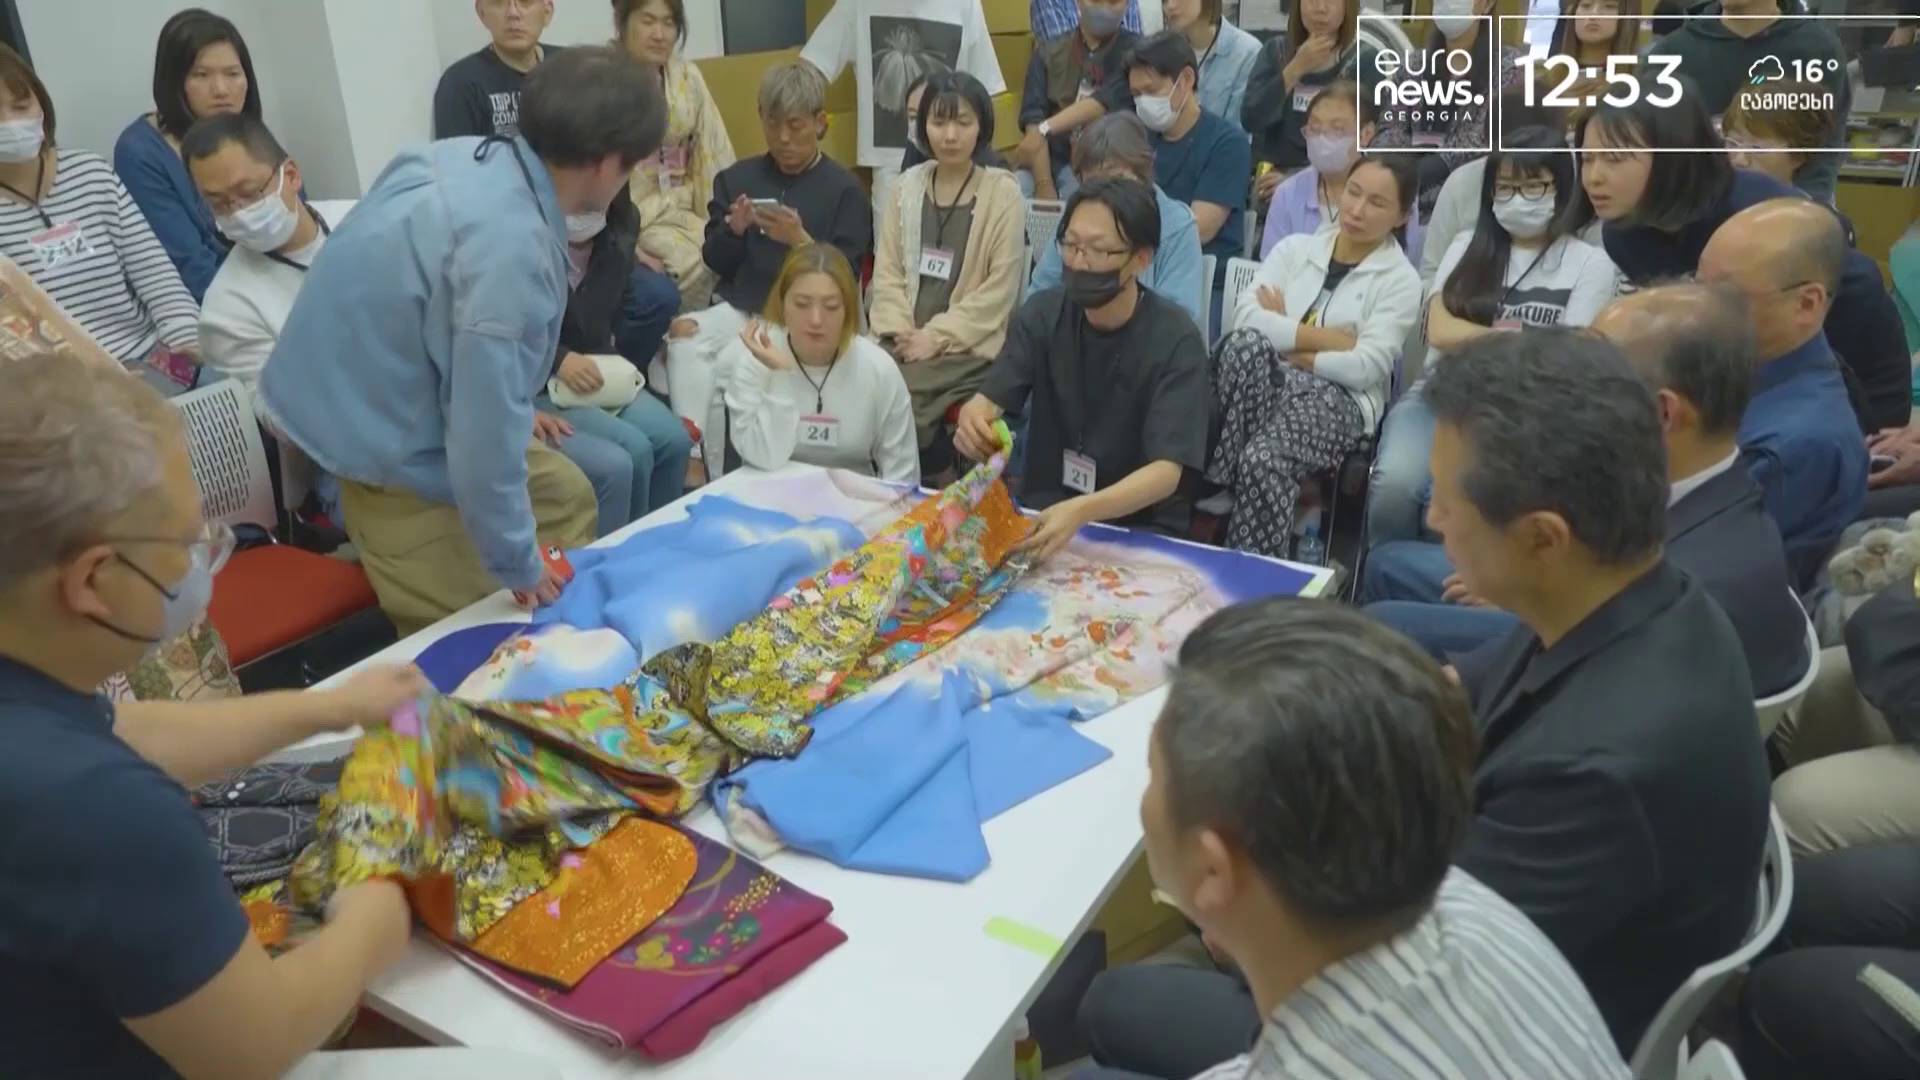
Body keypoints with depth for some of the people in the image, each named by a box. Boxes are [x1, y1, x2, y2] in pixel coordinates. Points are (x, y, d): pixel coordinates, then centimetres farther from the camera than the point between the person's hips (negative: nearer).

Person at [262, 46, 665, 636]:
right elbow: (485, 431, -28)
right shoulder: (509, 247, -33)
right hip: (384, 449, -9)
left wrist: (519, 411, 18)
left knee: (565, 495, 19)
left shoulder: (465, 156, -7)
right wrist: (517, 562, -14)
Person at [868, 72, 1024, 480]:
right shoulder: (907, 186, 11)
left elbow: (999, 290, -8)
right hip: (908, 340, 4)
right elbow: (886, 271, 8)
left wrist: (937, 337, -13)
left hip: (968, 346, -4)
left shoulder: (1003, 192, -2)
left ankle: (938, 481, 1)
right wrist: (900, 331, -8)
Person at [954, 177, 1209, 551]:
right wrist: (973, 421, -36)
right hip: (1042, 509, 3)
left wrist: (1080, 512, -41)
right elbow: (989, 400, -10)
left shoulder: (1176, 340, -15)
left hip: (1141, 528, -3)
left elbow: (1167, 471, -23)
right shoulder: (1043, 314, -2)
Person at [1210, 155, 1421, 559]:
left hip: (1337, 399, -3)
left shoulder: (1401, 280, 6)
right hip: (1263, 379, 3)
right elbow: (1244, 318, -3)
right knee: (1247, 343, -32)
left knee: (1264, 459, -34)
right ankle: (1225, 480, -26)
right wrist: (1329, 339, -8)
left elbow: (1366, 367, -9)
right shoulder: (1295, 248, 14)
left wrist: (1283, 338, -6)